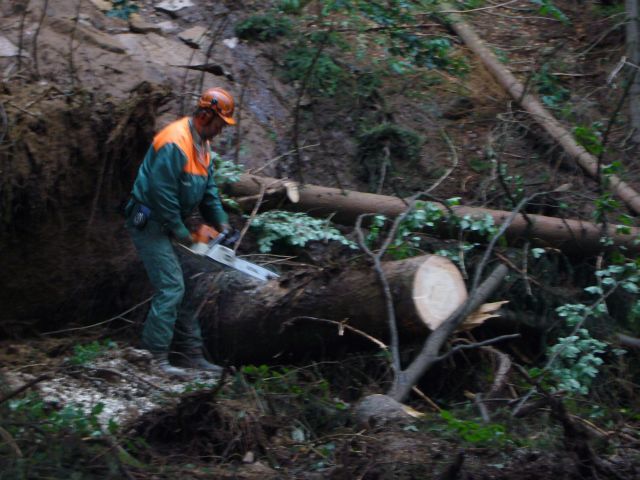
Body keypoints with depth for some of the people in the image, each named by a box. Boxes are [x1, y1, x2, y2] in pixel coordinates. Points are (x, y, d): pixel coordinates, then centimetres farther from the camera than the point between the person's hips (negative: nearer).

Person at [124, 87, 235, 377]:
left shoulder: (202, 145, 9)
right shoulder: (175, 143, -23)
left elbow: (209, 187, 15)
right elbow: (162, 193, -26)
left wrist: (221, 223, 3)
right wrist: (181, 233, -18)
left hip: (167, 223, 10)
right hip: (148, 221, -10)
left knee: (185, 288, 11)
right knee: (170, 287, -15)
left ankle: (191, 354, 16)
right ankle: (155, 357, -11)